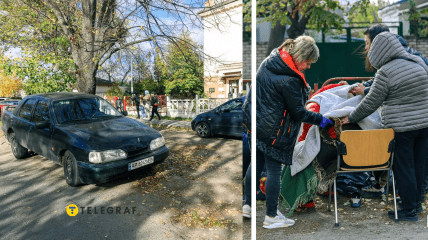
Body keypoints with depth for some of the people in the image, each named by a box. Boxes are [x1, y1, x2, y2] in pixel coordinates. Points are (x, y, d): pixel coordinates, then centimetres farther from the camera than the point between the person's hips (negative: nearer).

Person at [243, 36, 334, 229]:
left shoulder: (270, 60, 2)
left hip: (257, 123, 9)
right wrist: (320, 120, -3)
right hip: (272, 130, -9)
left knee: (257, 163, 20)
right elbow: (297, 112, -14)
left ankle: (248, 204, 36)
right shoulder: (289, 80, -24)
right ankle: (271, 217, 21)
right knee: (274, 170, 4)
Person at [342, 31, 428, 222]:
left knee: (403, 167, 6)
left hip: (401, 127, -7)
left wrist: (350, 118, 0)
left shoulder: (385, 72, -15)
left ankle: (409, 211, 17)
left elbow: (371, 103, -11)